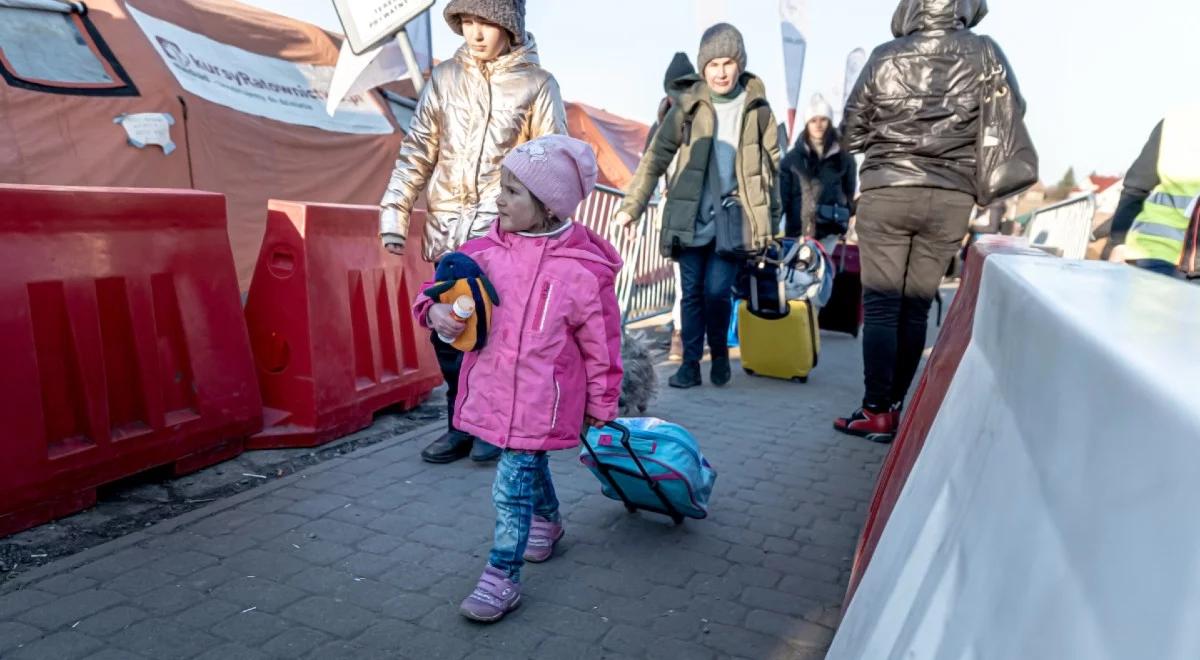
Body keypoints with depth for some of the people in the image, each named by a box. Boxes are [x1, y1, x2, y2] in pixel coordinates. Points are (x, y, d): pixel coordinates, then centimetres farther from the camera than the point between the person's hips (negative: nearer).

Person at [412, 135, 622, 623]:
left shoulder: (584, 270, -17)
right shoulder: (489, 251, -5)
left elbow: (601, 344, -9)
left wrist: (601, 405, -2)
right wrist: (437, 309, -17)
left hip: (543, 401, -5)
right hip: (493, 390, 5)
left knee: (512, 485, -3)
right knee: (529, 466, 26)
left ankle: (502, 577, 14)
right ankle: (546, 519, 54)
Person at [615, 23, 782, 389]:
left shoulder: (756, 106, 3)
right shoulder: (687, 106, 0)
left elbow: (771, 163, 8)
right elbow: (657, 157, -3)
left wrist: (772, 219, 7)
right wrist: (631, 206, -11)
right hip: (691, 220, 1)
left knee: (716, 290, -9)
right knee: (692, 293, 4)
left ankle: (720, 354, 16)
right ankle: (691, 363, 15)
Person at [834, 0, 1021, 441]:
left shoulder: (885, 58, -1)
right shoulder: (985, 54, 1)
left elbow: (850, 135, 5)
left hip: (886, 191, -1)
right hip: (952, 197, 2)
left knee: (881, 305, 1)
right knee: (917, 307, 8)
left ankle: (877, 412, 0)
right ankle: (893, 406, 14)